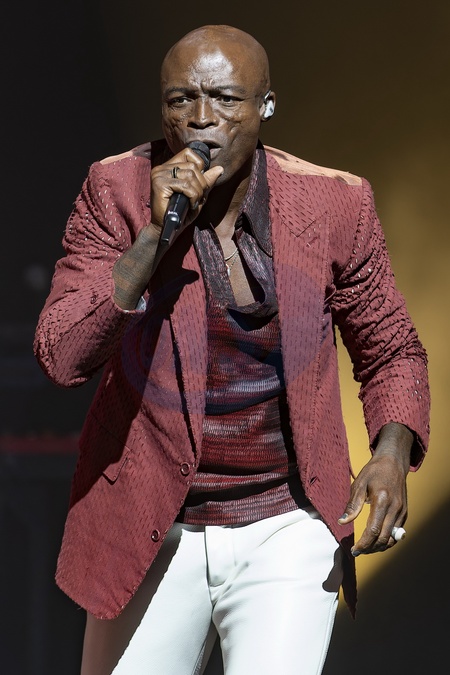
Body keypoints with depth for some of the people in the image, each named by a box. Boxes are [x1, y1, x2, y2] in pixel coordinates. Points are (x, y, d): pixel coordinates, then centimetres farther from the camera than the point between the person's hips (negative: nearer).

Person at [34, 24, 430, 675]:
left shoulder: (333, 203, -5)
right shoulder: (118, 190, -7)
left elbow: (392, 352, 8)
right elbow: (62, 357, -17)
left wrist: (392, 453, -11)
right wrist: (156, 234, -25)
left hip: (285, 532, -1)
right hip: (153, 539, 1)